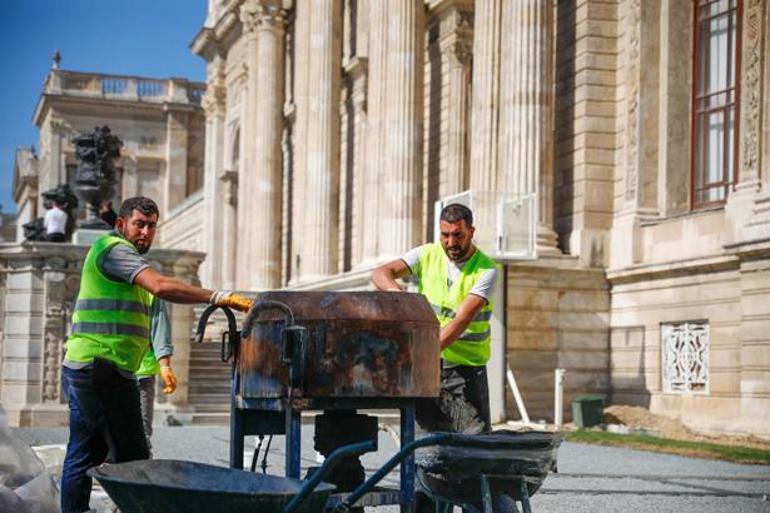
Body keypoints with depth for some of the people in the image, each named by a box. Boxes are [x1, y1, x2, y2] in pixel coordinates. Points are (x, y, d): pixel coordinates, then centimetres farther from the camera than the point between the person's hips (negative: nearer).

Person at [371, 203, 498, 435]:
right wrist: (396, 292, -32)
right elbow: (380, 273, -9)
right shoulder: (428, 255, 0)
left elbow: (462, 320, -23)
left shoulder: (486, 270, -12)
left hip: (467, 366, -3)